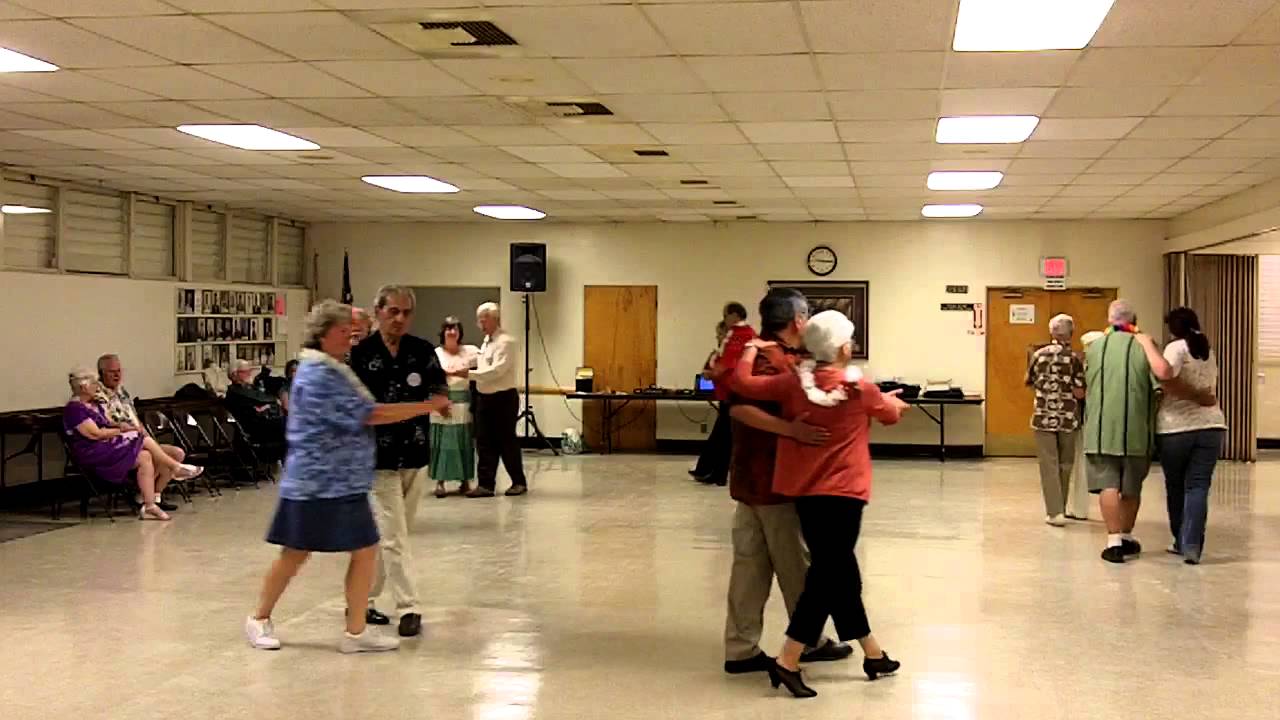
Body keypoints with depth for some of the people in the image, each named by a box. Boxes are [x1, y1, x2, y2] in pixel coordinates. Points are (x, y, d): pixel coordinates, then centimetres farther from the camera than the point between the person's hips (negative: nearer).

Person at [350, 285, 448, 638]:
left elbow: (440, 393, 1)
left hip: (416, 456, 4)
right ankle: (408, 608, 1)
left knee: (389, 535, 13)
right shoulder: (360, 353, -7)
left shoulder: (423, 350, 2)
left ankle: (363, 599, 26)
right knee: (393, 537, -6)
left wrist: (438, 399, -20)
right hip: (380, 458, -4)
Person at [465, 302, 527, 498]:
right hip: (484, 398, 8)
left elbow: (496, 370, -23)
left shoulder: (506, 342, -14)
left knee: (507, 442, 2)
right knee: (484, 443, 4)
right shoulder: (486, 341, 14)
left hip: (503, 399, -8)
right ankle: (485, 484, 7)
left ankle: (519, 482, 16)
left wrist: (469, 374, -27)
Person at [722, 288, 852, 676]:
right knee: (795, 565, 5)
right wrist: (792, 430, -38)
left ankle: (741, 649, 10)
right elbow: (739, 407, -32)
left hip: (750, 477, 9)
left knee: (751, 563, 8)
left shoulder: (758, 352, 11)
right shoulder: (777, 361, -19)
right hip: (775, 479, -9)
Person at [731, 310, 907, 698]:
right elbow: (891, 414, 12)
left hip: (804, 491, 5)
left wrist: (751, 351, 12)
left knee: (839, 571, 15)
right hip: (842, 492, -5)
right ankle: (787, 662, -9)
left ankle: (873, 655, 28)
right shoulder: (862, 390, -8)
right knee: (828, 575, -2)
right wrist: (892, 401, 36)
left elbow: (742, 382, -6)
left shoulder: (794, 383, -4)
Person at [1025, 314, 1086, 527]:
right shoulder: (1075, 359, -7)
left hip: (1044, 417, 0)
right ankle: (1060, 508, 21)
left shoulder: (1039, 355, -2)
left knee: (1049, 465, 2)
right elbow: (1080, 393, -10)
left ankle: (1055, 512, -5)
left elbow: (1029, 382, 9)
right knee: (1065, 465, 14)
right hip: (1067, 418, 0)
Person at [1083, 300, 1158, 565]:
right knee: (1131, 487, 15)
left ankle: (1114, 541, -11)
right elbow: (1160, 387, -8)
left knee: (1108, 485, -1)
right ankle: (1126, 537, 28)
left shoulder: (1094, 347, 4)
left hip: (1101, 428, 0)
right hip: (1135, 430, 0)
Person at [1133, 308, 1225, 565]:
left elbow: (1164, 373, -27)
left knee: (1175, 486, 13)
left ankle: (1181, 541, 24)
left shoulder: (1177, 347, -7)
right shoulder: (1209, 352, 15)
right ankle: (1191, 546, -11)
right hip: (1211, 426, 4)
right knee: (1198, 487, -1)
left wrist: (1148, 344, -17)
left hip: (1175, 428, -4)